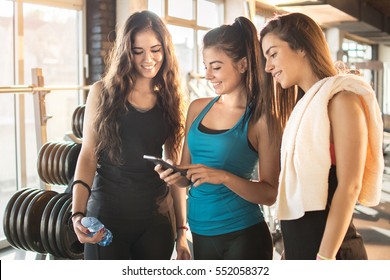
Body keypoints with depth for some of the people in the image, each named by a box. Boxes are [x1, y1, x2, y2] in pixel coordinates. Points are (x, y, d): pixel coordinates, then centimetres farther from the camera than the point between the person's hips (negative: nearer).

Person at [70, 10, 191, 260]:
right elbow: (88, 156, -3)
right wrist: (78, 213, -17)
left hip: (157, 216, 2)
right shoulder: (103, 92, -3)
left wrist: (181, 230, 5)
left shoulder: (171, 100, 3)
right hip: (107, 213, -2)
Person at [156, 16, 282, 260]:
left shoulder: (261, 118, -11)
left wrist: (224, 177, -25)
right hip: (201, 235, 5)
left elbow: (270, 194, -11)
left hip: (243, 237, -4)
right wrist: (176, 177, -11)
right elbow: (187, 173, 10)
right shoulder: (197, 108, 2)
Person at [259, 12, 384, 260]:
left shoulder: (341, 98, -12)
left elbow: (349, 186, -18)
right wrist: (290, 249, 11)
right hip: (299, 242, 8)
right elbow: (298, 182, 12)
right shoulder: (304, 104, 13)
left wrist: (325, 258, -21)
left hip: (327, 244, -8)